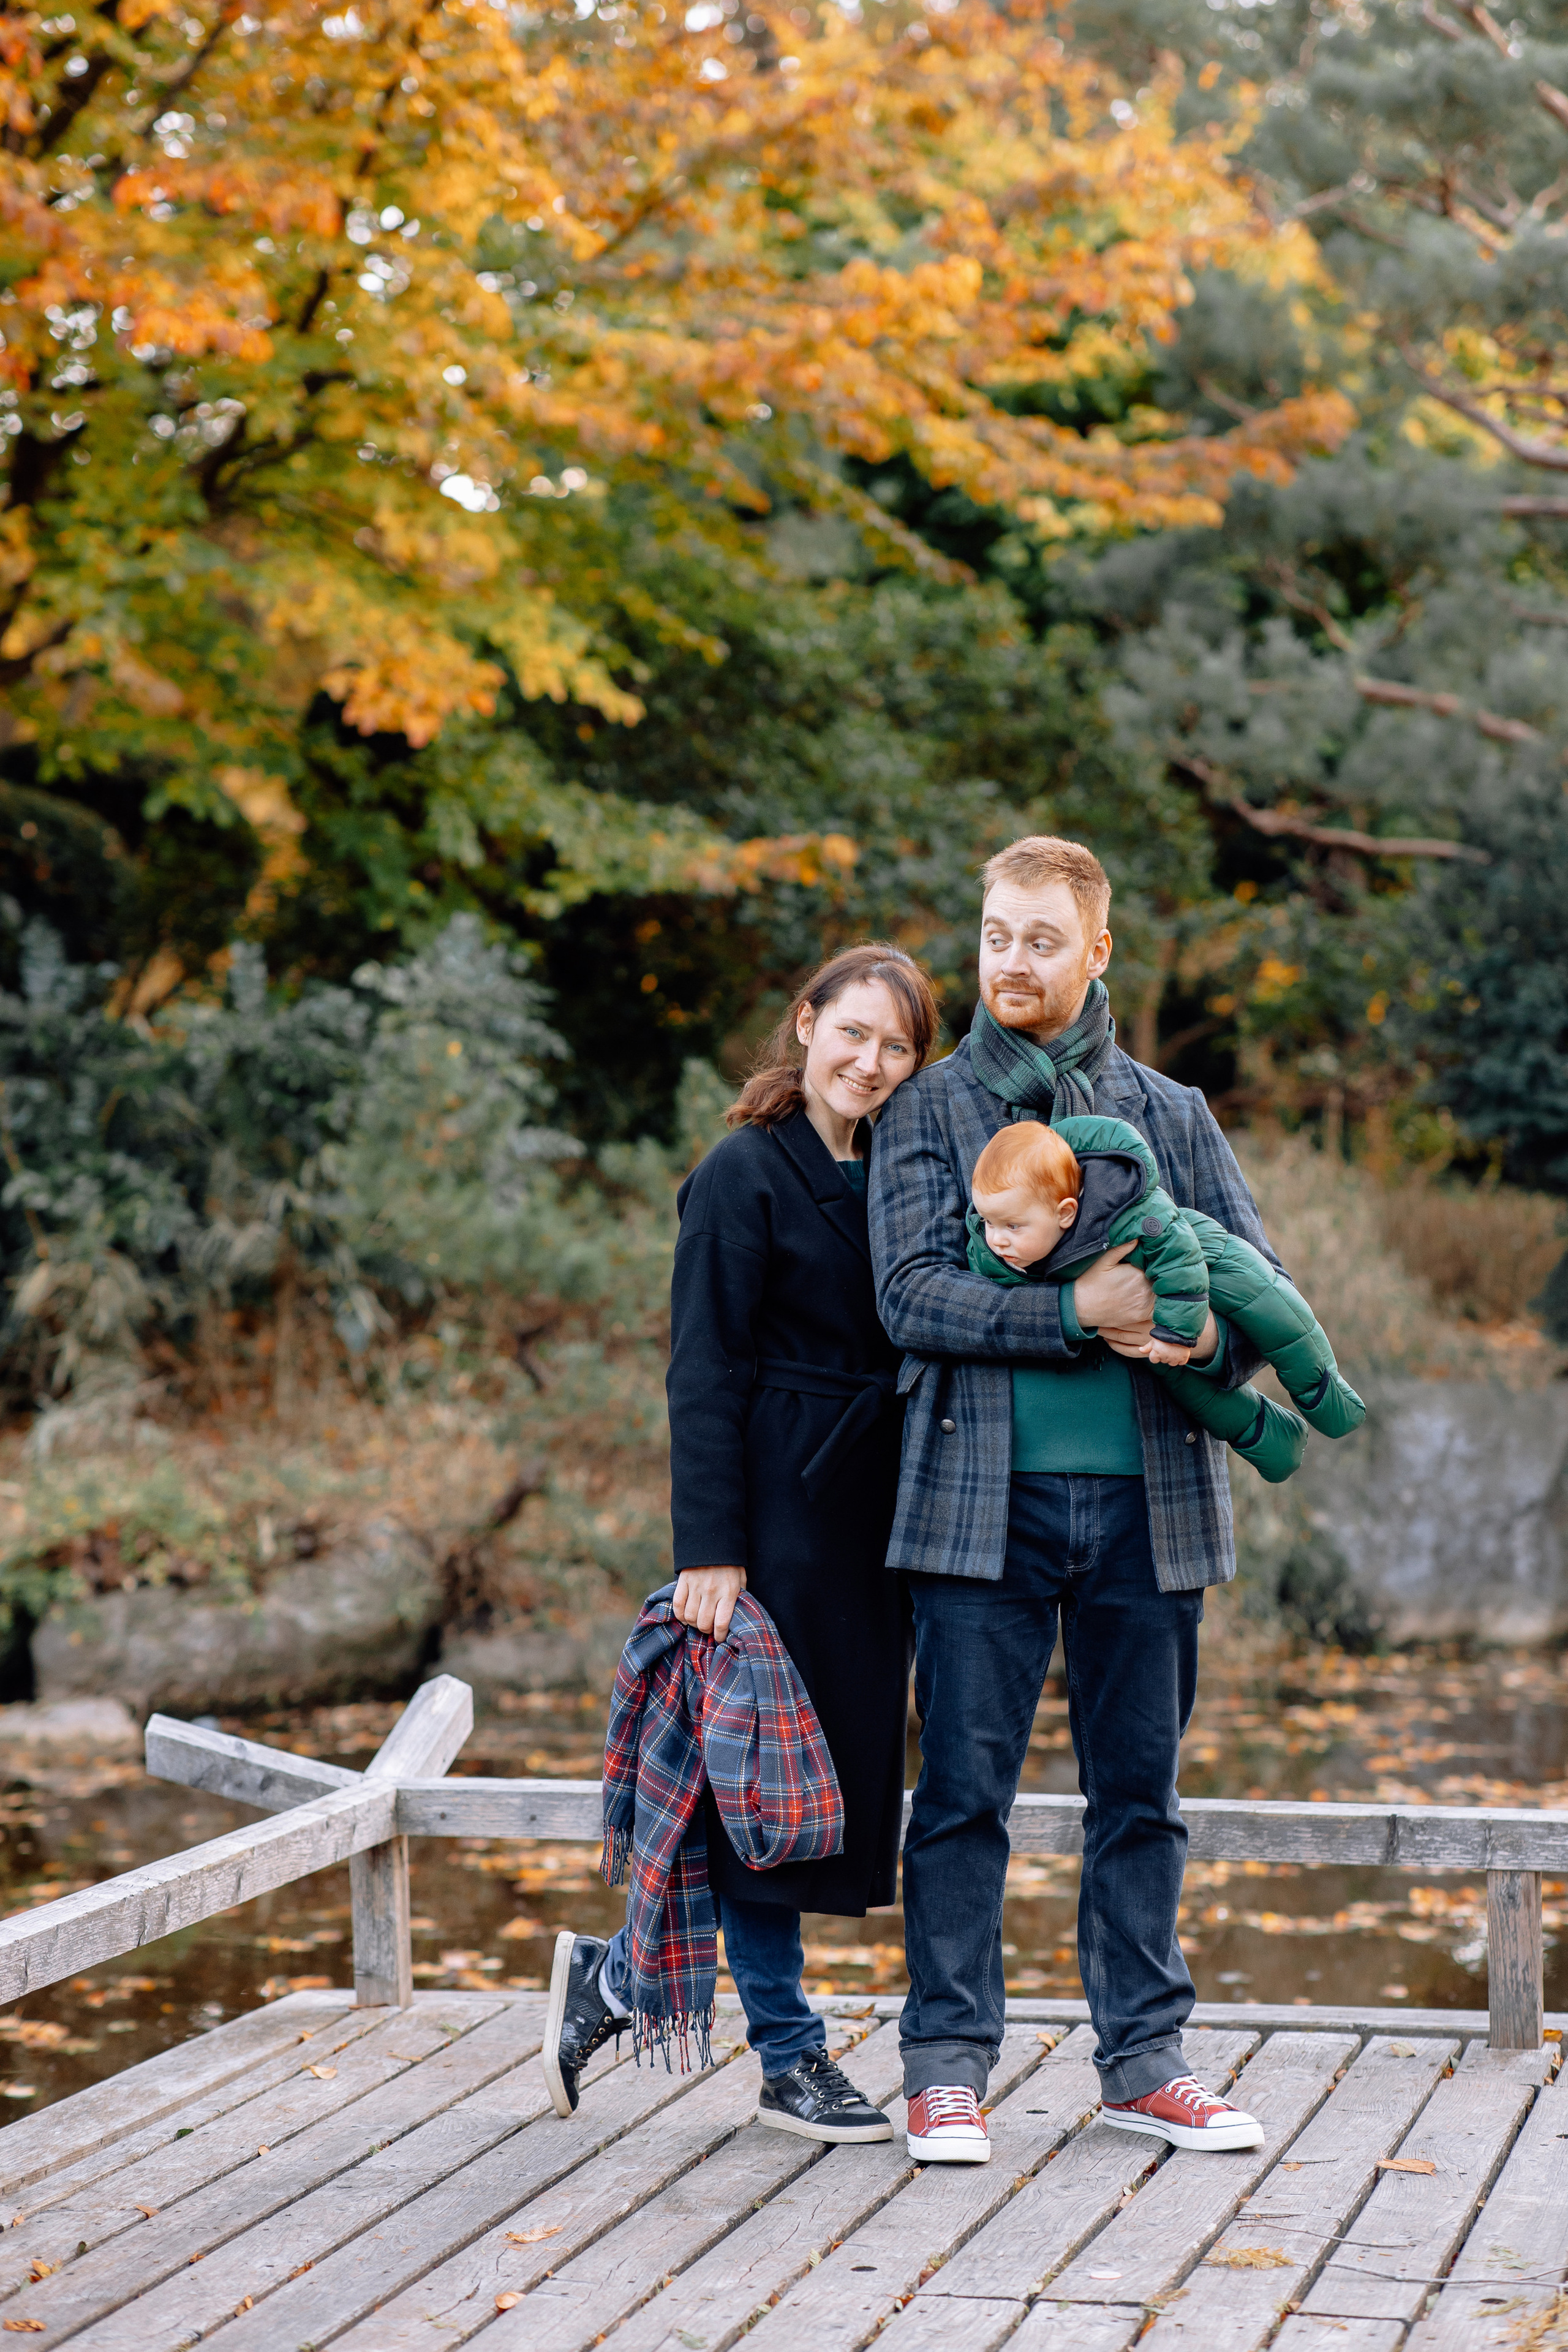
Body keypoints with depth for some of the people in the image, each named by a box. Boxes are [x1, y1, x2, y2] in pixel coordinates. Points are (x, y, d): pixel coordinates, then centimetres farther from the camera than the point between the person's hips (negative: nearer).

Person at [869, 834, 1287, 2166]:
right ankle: (948, 2065, 8)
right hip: (985, 1495, -2)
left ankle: (1144, 2059, 18)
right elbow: (911, 1295, -7)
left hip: (1147, 1501, 3)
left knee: (1140, 1790, 8)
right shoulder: (929, 1112, 6)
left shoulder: (1170, 1116, 14)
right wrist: (1076, 1313, -17)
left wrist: (1207, 1333, -14)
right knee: (965, 1789, -1)